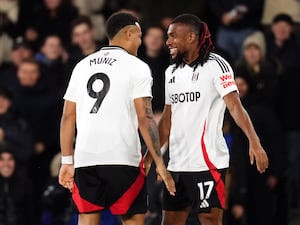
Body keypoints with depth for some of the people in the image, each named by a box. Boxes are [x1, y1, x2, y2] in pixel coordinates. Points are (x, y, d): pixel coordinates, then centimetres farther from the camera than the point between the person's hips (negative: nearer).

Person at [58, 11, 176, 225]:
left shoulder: (82, 66, 14)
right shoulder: (137, 67, -1)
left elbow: (68, 117, 12)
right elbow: (145, 118, -8)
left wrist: (67, 161, 16)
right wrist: (159, 163, -5)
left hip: (85, 158, 4)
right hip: (123, 159, -4)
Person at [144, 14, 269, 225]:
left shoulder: (215, 65, -7)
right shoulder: (172, 72, 14)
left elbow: (235, 106, -16)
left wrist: (254, 142, -27)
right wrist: (149, 156, 22)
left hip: (208, 162, -7)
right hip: (177, 163, 7)